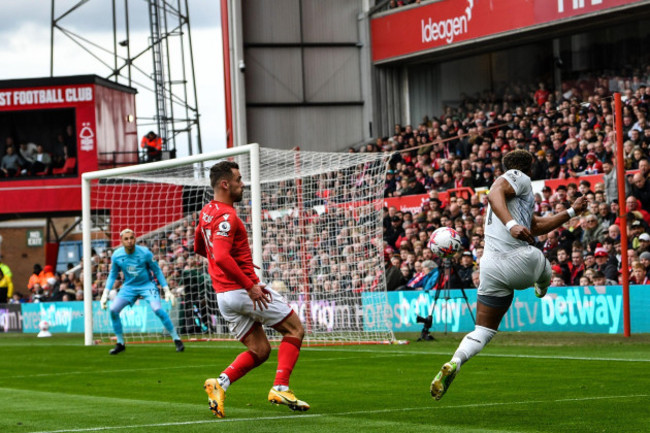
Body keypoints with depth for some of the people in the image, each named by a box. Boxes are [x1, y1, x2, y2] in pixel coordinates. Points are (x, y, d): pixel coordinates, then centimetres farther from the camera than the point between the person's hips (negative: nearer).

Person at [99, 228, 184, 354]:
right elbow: (112, 275, 6)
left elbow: (157, 271, -5)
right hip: (129, 286, 3)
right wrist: (105, 294, -1)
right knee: (113, 309, -13)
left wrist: (167, 291, -8)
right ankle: (120, 343, 6)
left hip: (147, 284, -3)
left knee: (157, 309, -25)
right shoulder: (117, 255, -10)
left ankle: (176, 339, -11)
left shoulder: (145, 253, -17)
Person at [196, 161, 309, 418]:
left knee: (259, 351, 14)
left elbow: (199, 248, 28)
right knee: (295, 330, 5)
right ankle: (280, 388, -6)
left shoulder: (206, 213, 12)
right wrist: (250, 286, -26)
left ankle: (220, 383, -6)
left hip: (223, 295, 9)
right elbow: (221, 258, -30)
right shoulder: (226, 217, -18)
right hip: (243, 289, -9)